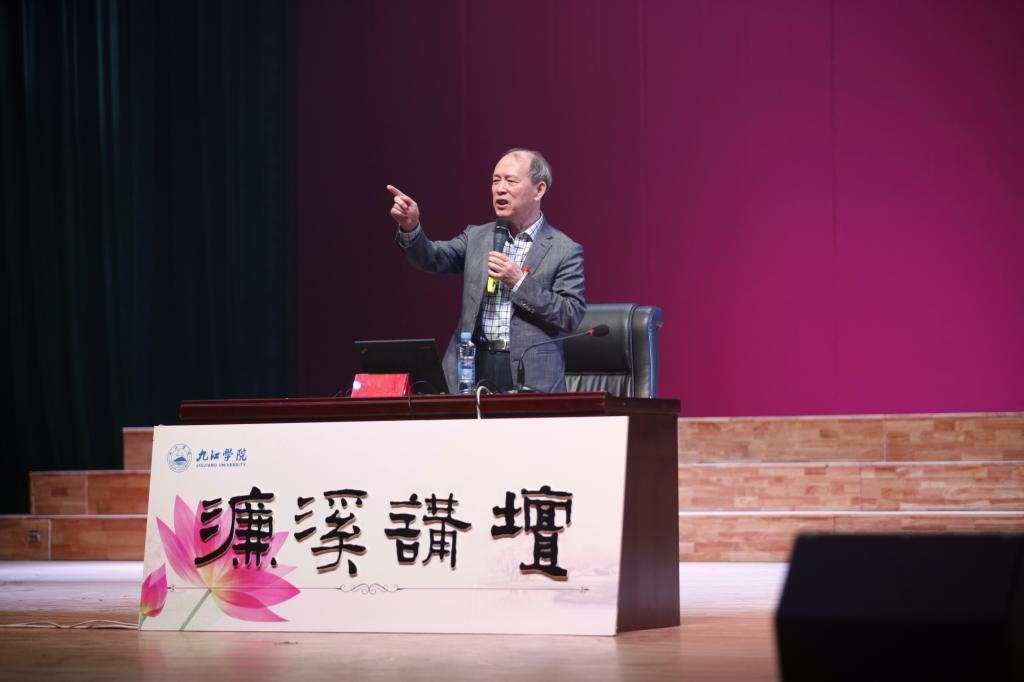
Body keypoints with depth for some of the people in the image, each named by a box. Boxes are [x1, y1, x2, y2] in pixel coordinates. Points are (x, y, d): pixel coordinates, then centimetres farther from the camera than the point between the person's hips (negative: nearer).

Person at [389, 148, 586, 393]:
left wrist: (519, 282, -12)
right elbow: (433, 258, 1)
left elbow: (572, 316, -6)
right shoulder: (476, 237, 15)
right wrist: (410, 228, -18)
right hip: (472, 366, 3)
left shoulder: (566, 251, 2)